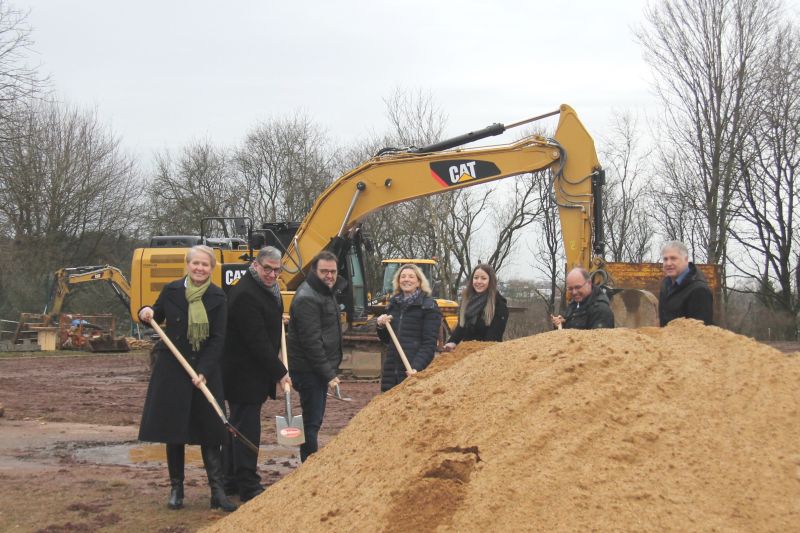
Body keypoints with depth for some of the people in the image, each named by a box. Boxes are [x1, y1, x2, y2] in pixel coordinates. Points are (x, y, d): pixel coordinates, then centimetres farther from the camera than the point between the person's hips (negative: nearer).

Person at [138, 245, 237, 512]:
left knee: (210, 430, -2)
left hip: (205, 370, -1)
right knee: (173, 430, 5)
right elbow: (157, 317, 15)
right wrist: (147, 313, -9)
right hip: (171, 369, 1)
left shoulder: (217, 297, -3)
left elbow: (218, 339, -6)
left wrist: (204, 372, -16)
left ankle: (217, 490, 2)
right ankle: (176, 489, 15)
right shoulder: (171, 290, -1)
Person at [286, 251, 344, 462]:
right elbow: (311, 341, -23)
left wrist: (331, 369, 17)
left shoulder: (327, 292, 13)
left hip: (321, 369, 10)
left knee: (314, 420, 17)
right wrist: (328, 373, -21)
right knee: (312, 422, -6)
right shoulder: (307, 298, -20)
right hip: (310, 370, -10)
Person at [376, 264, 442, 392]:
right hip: (391, 370, 6)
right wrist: (381, 327, 0)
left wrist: (417, 367, -23)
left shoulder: (428, 306, -4)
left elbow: (429, 344, -10)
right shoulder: (394, 304, 14)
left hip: (413, 371, -5)